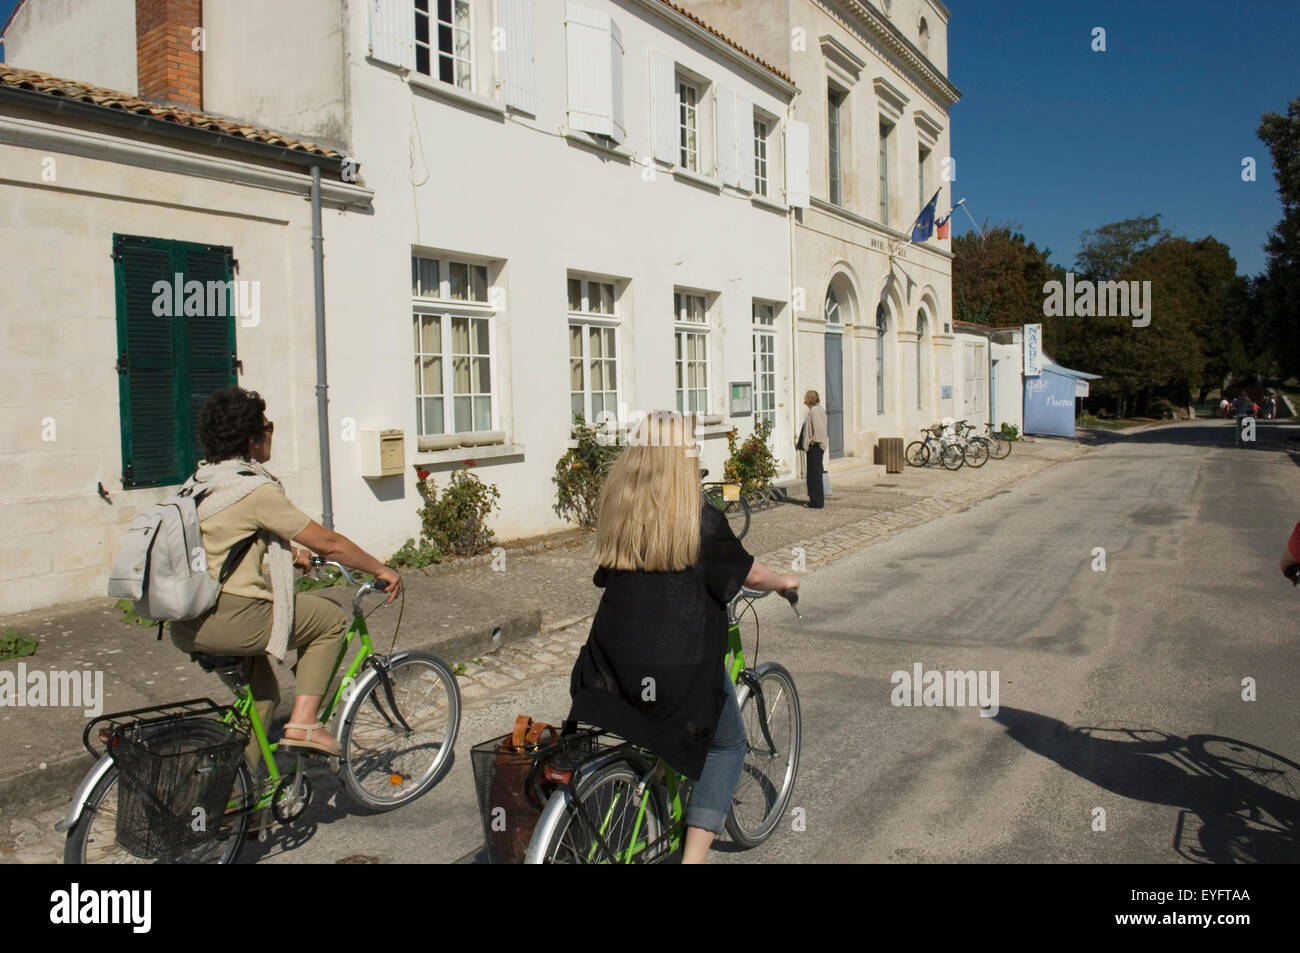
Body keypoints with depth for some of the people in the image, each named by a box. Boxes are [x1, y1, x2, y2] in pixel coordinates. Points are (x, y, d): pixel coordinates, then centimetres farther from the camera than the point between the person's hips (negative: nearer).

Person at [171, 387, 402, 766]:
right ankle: (303, 722, 4)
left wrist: (288, 552, 38)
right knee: (332, 619, 9)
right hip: (231, 621, -9)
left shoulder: (200, 483, 13)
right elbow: (328, 542, -10)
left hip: (185, 626, 9)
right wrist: (380, 569, 3)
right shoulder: (257, 490, -14)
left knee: (261, 694, 28)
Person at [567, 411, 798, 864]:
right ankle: (693, 855, 10)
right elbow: (752, 575, -1)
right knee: (728, 745, 18)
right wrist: (785, 582, 20)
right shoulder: (701, 521, -12)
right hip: (679, 670, -4)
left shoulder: (615, 512, 2)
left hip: (612, 667, 4)